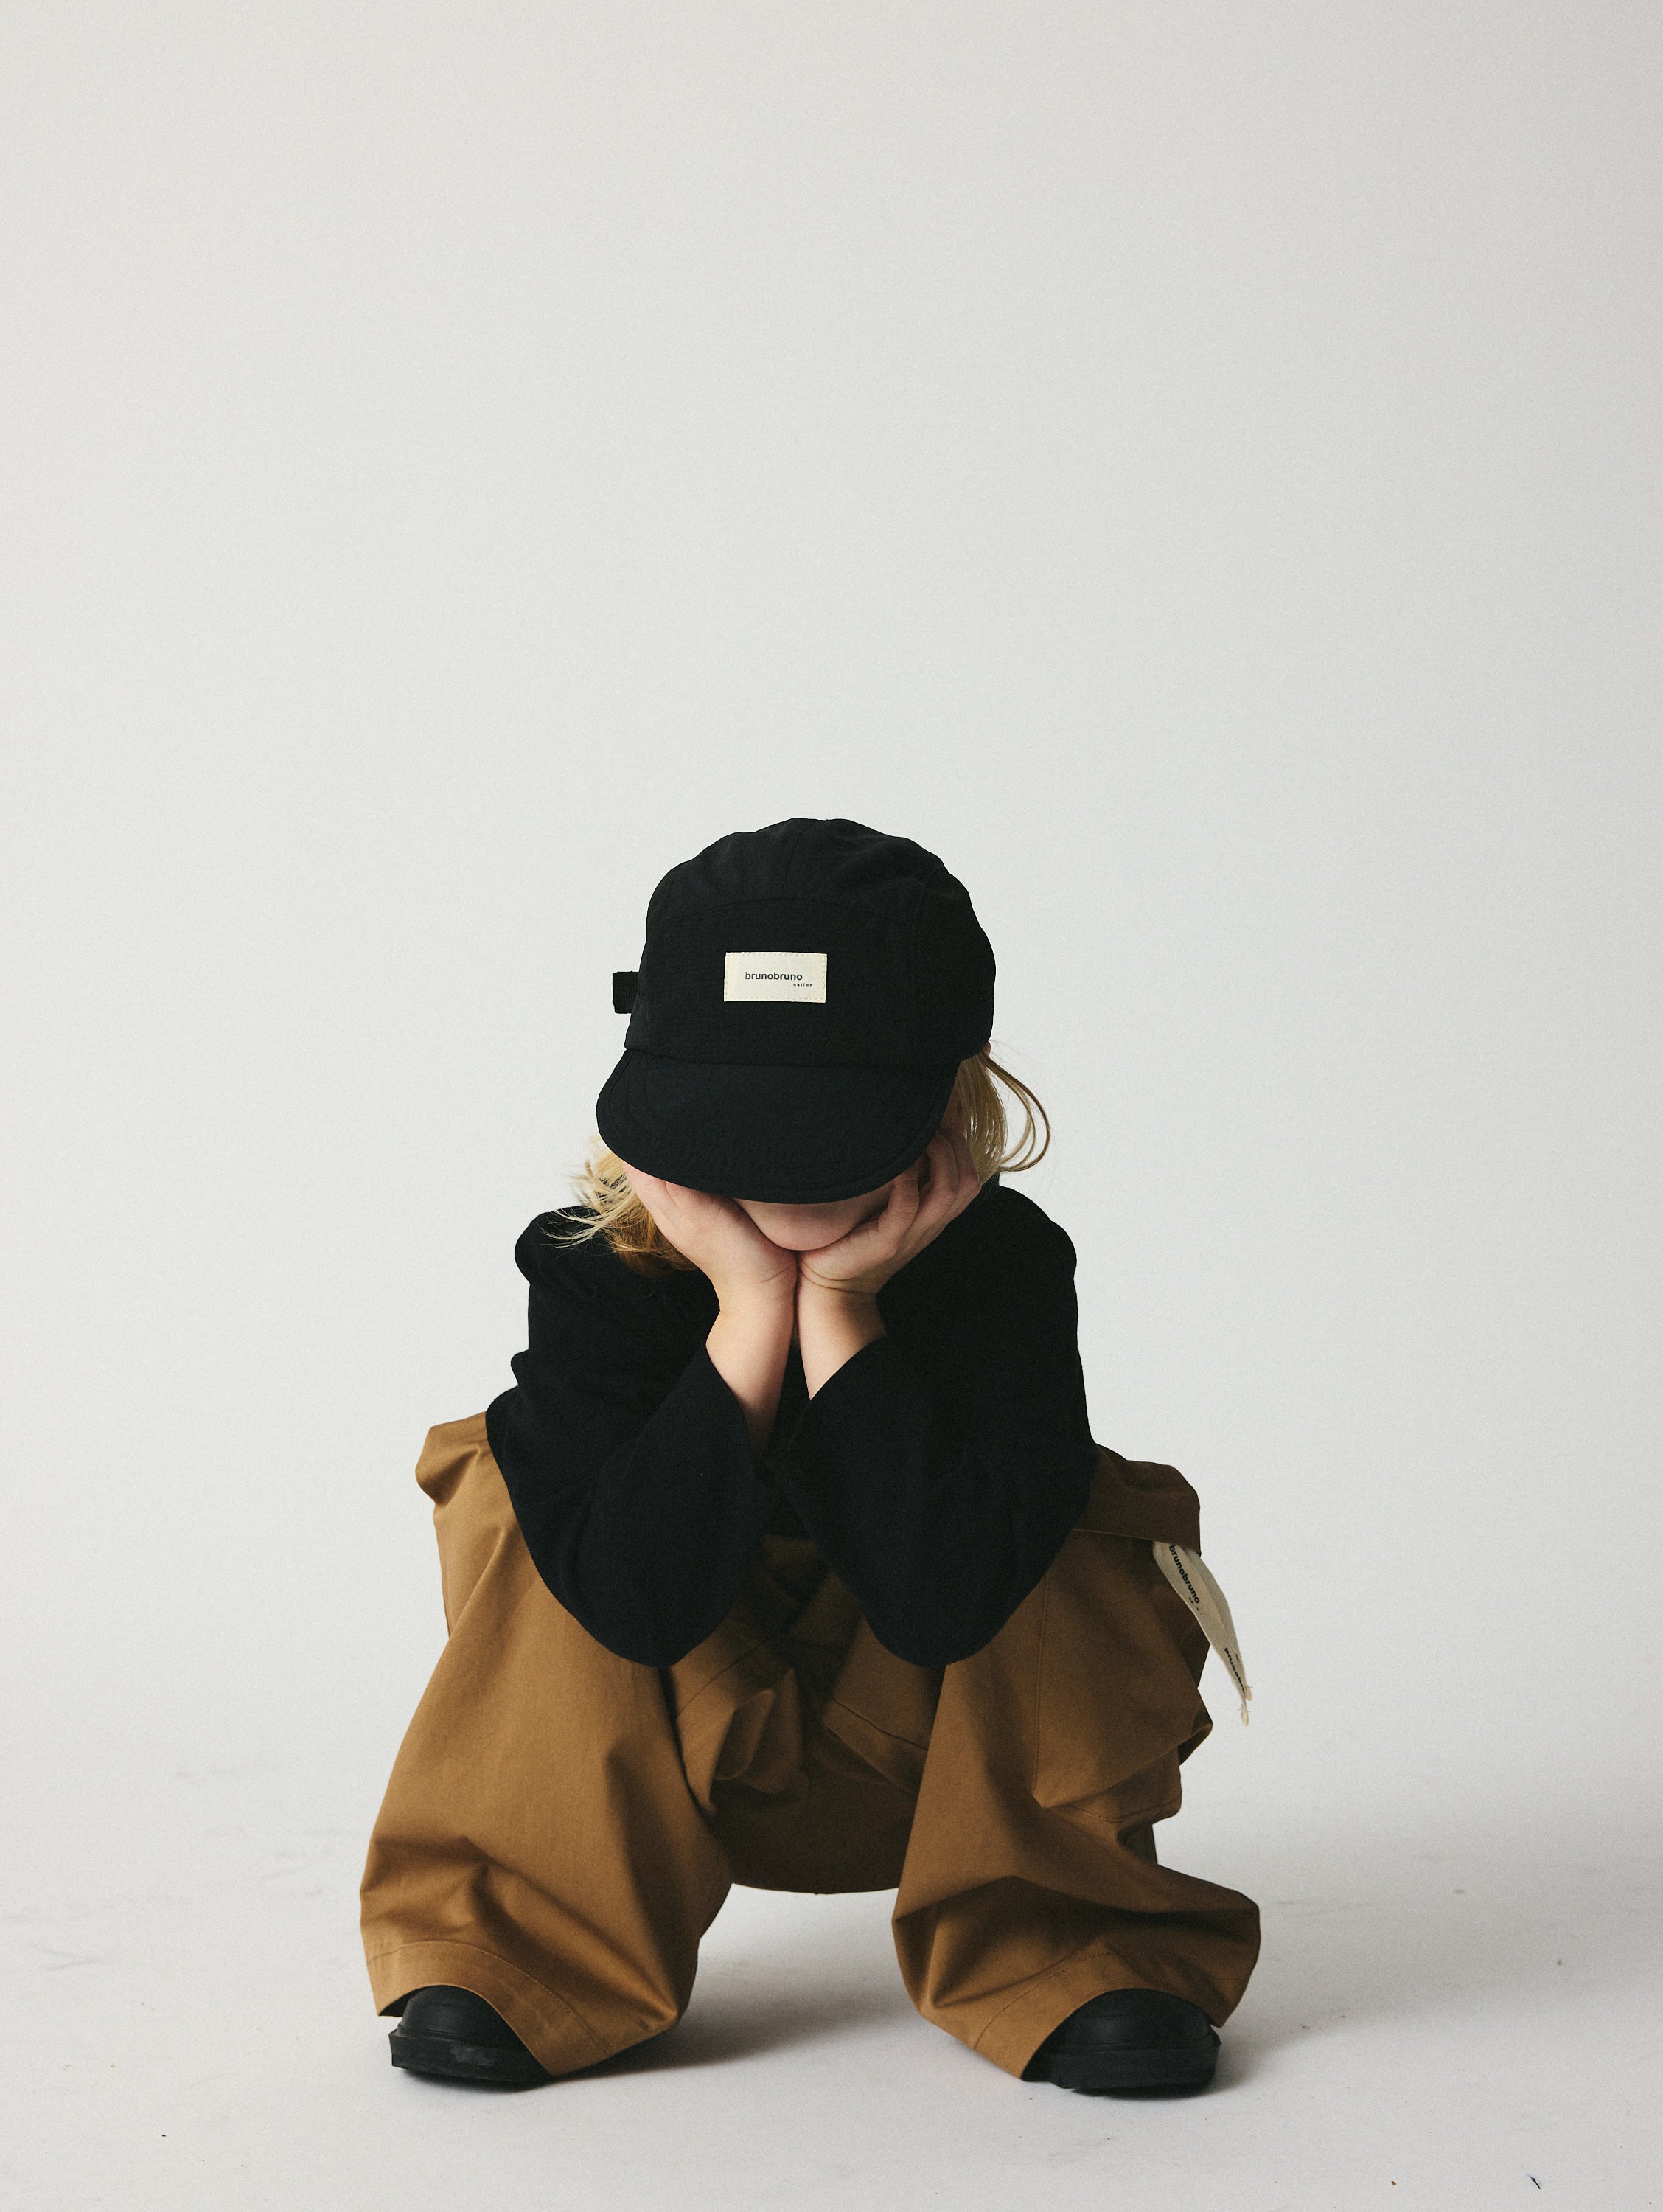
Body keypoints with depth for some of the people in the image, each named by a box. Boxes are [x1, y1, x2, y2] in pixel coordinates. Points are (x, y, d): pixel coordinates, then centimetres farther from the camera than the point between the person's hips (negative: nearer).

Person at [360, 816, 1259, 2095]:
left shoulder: (1006, 1264, -21)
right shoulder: (598, 1272, -19)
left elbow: (941, 1602, -33)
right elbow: (640, 1603, -31)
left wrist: (839, 1309, -34)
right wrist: (750, 1312, -35)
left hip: (931, 1769, 0)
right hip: (678, 1760, 0)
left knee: (1080, 1530, -25)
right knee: (533, 1508, -23)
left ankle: (1050, 1940, -9)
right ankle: (523, 1940, -14)